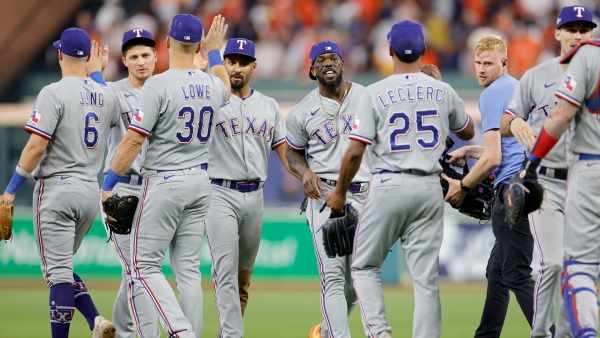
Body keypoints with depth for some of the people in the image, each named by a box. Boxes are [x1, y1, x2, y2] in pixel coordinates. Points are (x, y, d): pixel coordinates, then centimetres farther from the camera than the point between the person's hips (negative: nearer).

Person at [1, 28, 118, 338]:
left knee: (57, 271, -6)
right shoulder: (105, 95, 8)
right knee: (61, 267, 18)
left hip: (57, 188, -7)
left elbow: (36, 146, -18)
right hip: (90, 192, 7)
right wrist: (98, 72, 37)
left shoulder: (54, 93, -12)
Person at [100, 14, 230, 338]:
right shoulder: (213, 86, 5)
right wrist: (214, 52, 43)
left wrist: (108, 184, -10)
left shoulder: (158, 85, -14)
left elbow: (133, 140, -17)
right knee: (188, 267, 9)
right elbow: (225, 91, 33)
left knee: (145, 264, -2)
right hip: (200, 182, 6)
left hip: (164, 182, -6)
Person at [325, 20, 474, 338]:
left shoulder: (376, 93, -6)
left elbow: (355, 151, -9)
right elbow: (467, 132, 24)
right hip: (429, 190, 3)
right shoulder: (442, 91, 5)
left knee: (364, 266, 9)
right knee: (426, 278, 4)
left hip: (389, 187, -3)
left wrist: (340, 192, 6)